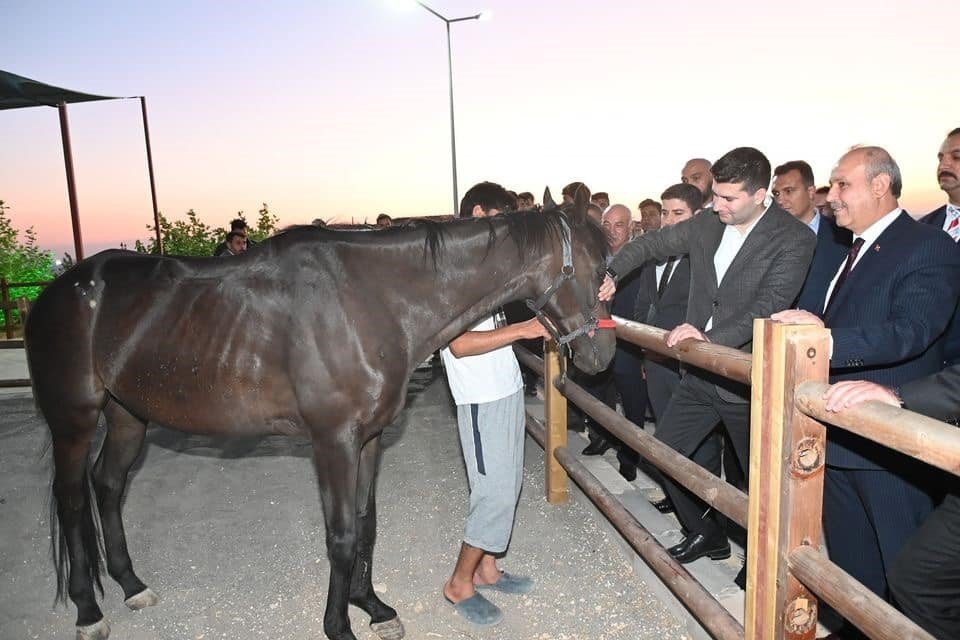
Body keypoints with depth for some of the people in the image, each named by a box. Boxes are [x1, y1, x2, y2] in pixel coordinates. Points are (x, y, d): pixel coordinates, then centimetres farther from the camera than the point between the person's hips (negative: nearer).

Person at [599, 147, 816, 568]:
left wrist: (711, 338, -32)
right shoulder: (707, 224, 1)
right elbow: (653, 244, 14)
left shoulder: (795, 240, -14)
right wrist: (610, 273, 0)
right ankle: (706, 534, 33)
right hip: (700, 373, 6)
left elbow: (769, 306, -23)